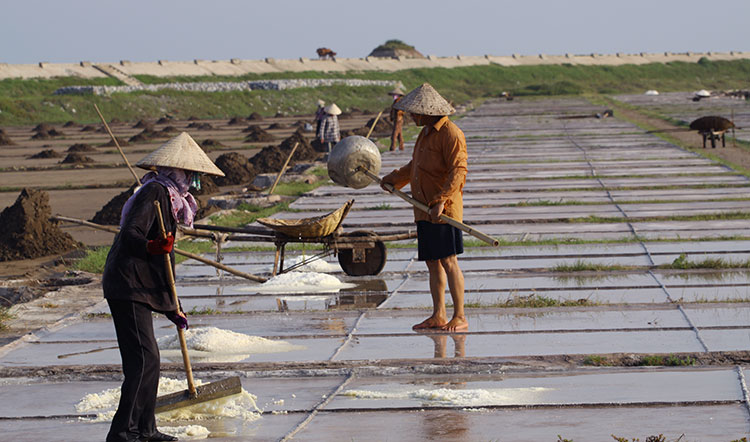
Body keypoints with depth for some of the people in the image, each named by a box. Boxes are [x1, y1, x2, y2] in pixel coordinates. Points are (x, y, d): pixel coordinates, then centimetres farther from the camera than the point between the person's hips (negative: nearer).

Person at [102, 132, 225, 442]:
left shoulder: (168, 197, 21)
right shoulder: (154, 192, -10)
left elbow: (163, 262, 25)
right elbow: (130, 235, -21)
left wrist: (173, 309, 25)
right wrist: (152, 247, -42)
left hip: (138, 286, 10)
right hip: (128, 286, -10)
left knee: (147, 358, 13)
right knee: (144, 358, -14)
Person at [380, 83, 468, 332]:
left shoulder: (451, 134, -11)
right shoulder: (426, 132, 19)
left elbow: (458, 171, -20)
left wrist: (440, 201, -28)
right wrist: (394, 180, 25)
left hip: (444, 210, -9)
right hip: (424, 210, 9)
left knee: (448, 262, -9)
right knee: (432, 263, 9)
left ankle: (459, 317, -6)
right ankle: (438, 316, 13)